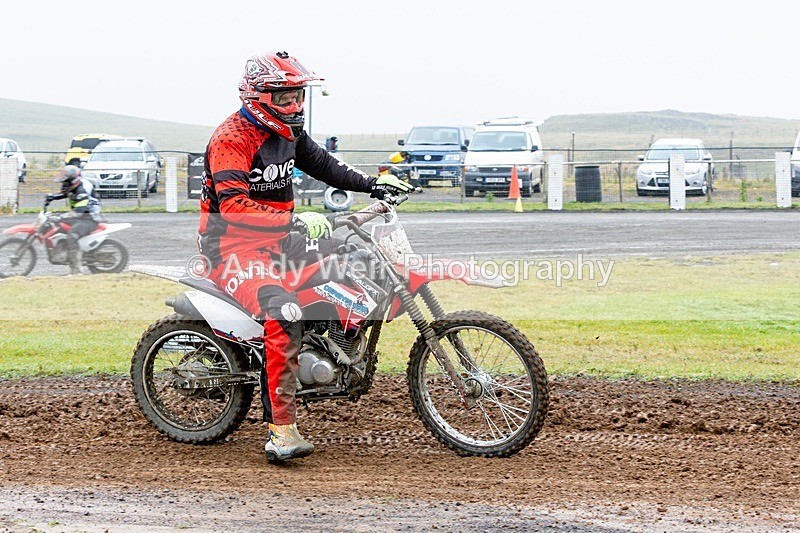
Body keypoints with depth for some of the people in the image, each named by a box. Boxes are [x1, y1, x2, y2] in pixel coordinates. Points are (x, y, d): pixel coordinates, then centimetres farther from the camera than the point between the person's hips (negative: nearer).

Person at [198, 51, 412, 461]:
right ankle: (281, 430, -33)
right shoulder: (231, 139, -18)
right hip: (233, 244, -9)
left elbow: (321, 164, 28)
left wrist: (371, 183, 14)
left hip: (276, 236, 9)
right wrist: (293, 221, -42)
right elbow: (233, 204, -31)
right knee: (284, 313, -33)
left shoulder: (288, 132, 11)